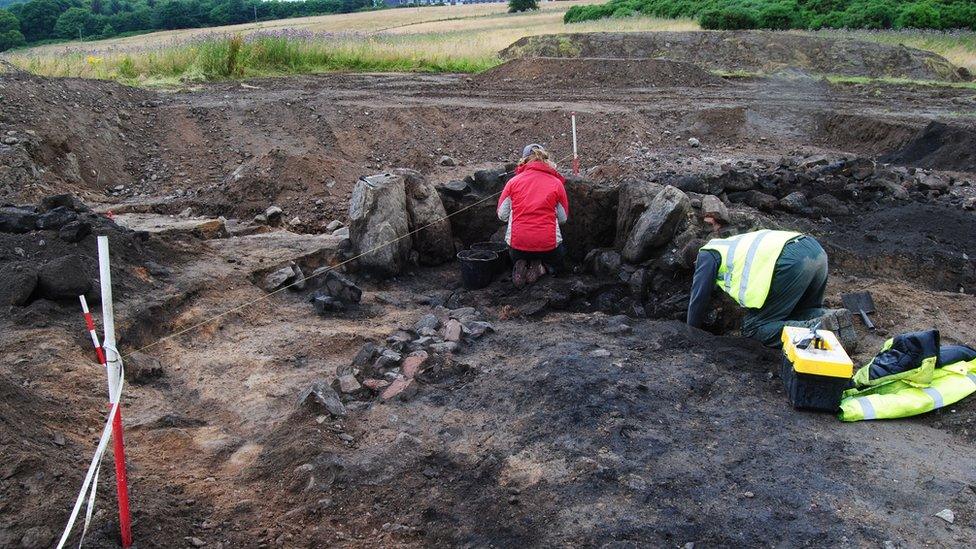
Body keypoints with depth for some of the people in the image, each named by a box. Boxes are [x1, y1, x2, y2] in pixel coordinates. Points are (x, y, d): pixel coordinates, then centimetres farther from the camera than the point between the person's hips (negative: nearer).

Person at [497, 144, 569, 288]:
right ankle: (541, 269, -1)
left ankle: (520, 267, 0)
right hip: (548, 244, -1)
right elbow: (563, 218, 5)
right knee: (557, 261, 34)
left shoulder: (513, 181, -1)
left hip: (517, 244, 1)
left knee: (518, 259, 36)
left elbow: (502, 215, 3)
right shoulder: (556, 183, -3)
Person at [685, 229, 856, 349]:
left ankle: (816, 329, -19)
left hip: (791, 262, -8)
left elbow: (699, 298, 13)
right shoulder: (733, 244, 40)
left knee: (753, 329, 0)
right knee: (800, 315, 29)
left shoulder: (707, 254, 16)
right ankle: (834, 317, -1)